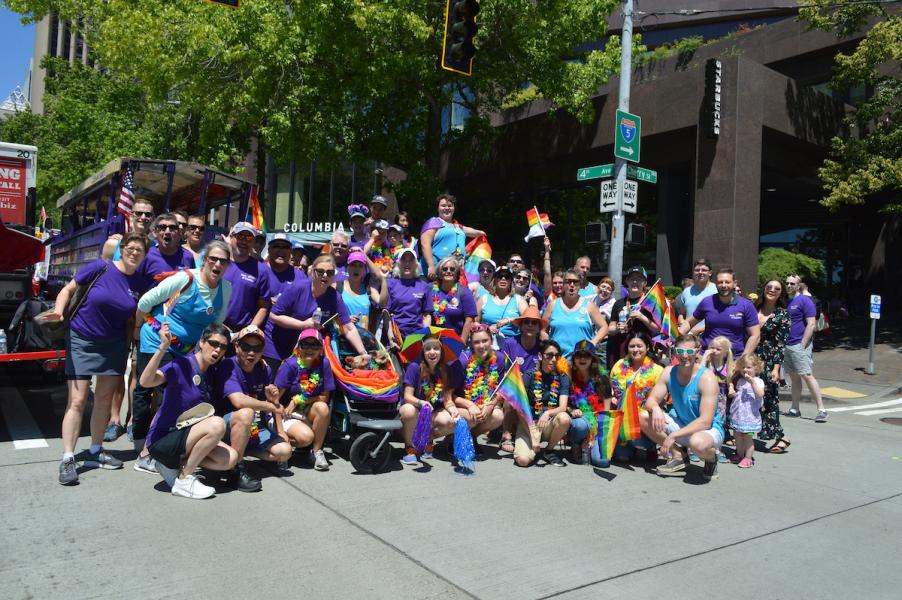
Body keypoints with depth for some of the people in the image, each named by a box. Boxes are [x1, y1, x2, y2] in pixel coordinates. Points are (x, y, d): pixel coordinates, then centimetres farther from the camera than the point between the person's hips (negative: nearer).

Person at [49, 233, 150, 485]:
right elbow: (68, 290, -6)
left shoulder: (141, 284, -2)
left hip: (114, 345, 4)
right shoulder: (100, 268, -13)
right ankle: (67, 459, 1)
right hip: (82, 340, -4)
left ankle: (95, 452, 24)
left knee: (104, 398, 10)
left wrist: (128, 347, 5)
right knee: (77, 400, -5)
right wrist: (58, 311, -23)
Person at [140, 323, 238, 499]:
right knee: (217, 424, -30)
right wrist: (163, 346, -44)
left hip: (186, 434, 8)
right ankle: (184, 480, -13)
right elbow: (146, 381, -34)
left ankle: (173, 464, 6)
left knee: (230, 459, -10)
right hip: (162, 440, -8)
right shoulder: (182, 364, -17)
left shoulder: (210, 372, 6)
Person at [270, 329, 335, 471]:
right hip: (286, 413, -3)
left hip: (308, 413, 3)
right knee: (305, 437, -30)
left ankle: (317, 451, -9)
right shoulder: (290, 365, -17)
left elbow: (324, 397, -6)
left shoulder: (324, 363, -10)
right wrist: (280, 431, -21)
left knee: (323, 408, -29)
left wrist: (298, 400, -16)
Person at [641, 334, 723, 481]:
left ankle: (711, 458, -1)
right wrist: (655, 408, -29)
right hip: (680, 423, 6)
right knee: (643, 417, -13)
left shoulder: (707, 378, -22)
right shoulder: (669, 372, -6)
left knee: (697, 442, -41)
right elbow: (652, 399, -3)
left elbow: (705, 422, -26)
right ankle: (678, 455, 2)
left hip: (709, 429, -5)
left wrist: (673, 436, -30)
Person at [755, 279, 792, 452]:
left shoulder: (782, 315, -2)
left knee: (769, 399, -3)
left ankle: (780, 436, 7)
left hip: (769, 362, -4)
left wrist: (776, 368, -14)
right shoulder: (753, 308, 8)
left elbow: (781, 344, -7)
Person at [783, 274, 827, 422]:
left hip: (800, 345, -8)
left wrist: (802, 345, -17)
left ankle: (822, 409, -9)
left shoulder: (805, 301, -7)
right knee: (794, 377, 11)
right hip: (787, 345, 8)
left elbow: (811, 324, -13)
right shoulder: (786, 301, 16)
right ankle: (794, 409, 17)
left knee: (807, 376, -12)